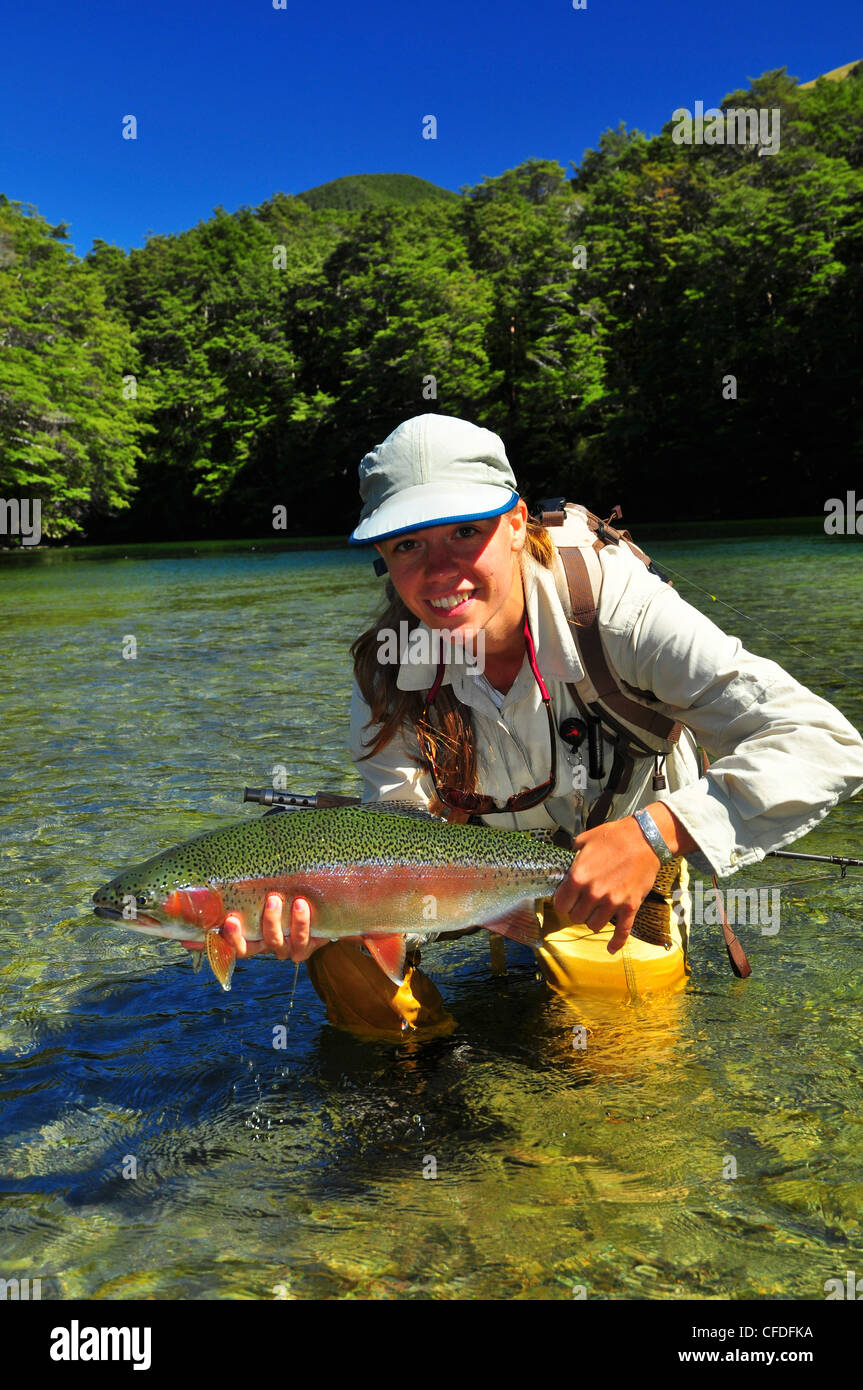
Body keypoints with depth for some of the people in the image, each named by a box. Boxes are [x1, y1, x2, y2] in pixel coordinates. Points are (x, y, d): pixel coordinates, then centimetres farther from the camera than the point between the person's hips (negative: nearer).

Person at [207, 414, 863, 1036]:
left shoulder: (616, 606, -32)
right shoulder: (387, 670, -19)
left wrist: (655, 833, -49)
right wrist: (317, 911, -45)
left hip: (629, 870, 0)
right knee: (347, 954, -16)